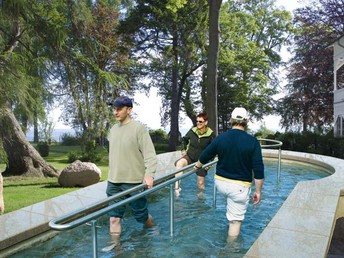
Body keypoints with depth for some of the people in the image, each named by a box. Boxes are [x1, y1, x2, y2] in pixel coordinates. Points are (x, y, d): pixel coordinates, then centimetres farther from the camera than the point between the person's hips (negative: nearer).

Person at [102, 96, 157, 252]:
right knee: (114, 214, 9)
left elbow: (149, 153, -16)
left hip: (133, 181, -6)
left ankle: (153, 228, 37)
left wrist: (149, 174, -28)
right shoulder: (113, 129, 11)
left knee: (140, 213, 10)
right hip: (113, 181, 6)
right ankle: (115, 243, 23)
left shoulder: (138, 128, -11)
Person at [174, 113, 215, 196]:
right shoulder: (192, 131, -8)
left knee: (201, 182, 10)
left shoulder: (211, 134, -14)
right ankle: (177, 187, -35)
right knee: (179, 163, -34)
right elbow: (184, 139, 11)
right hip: (189, 156, 0)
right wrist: (183, 150, -1)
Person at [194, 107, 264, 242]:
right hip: (239, 186, -3)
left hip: (220, 182, 4)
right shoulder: (253, 141, -12)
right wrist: (258, 191, -1)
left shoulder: (221, 138, -5)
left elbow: (204, 157, 7)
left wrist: (198, 165, 29)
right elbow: (258, 171, -12)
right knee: (236, 220, 8)